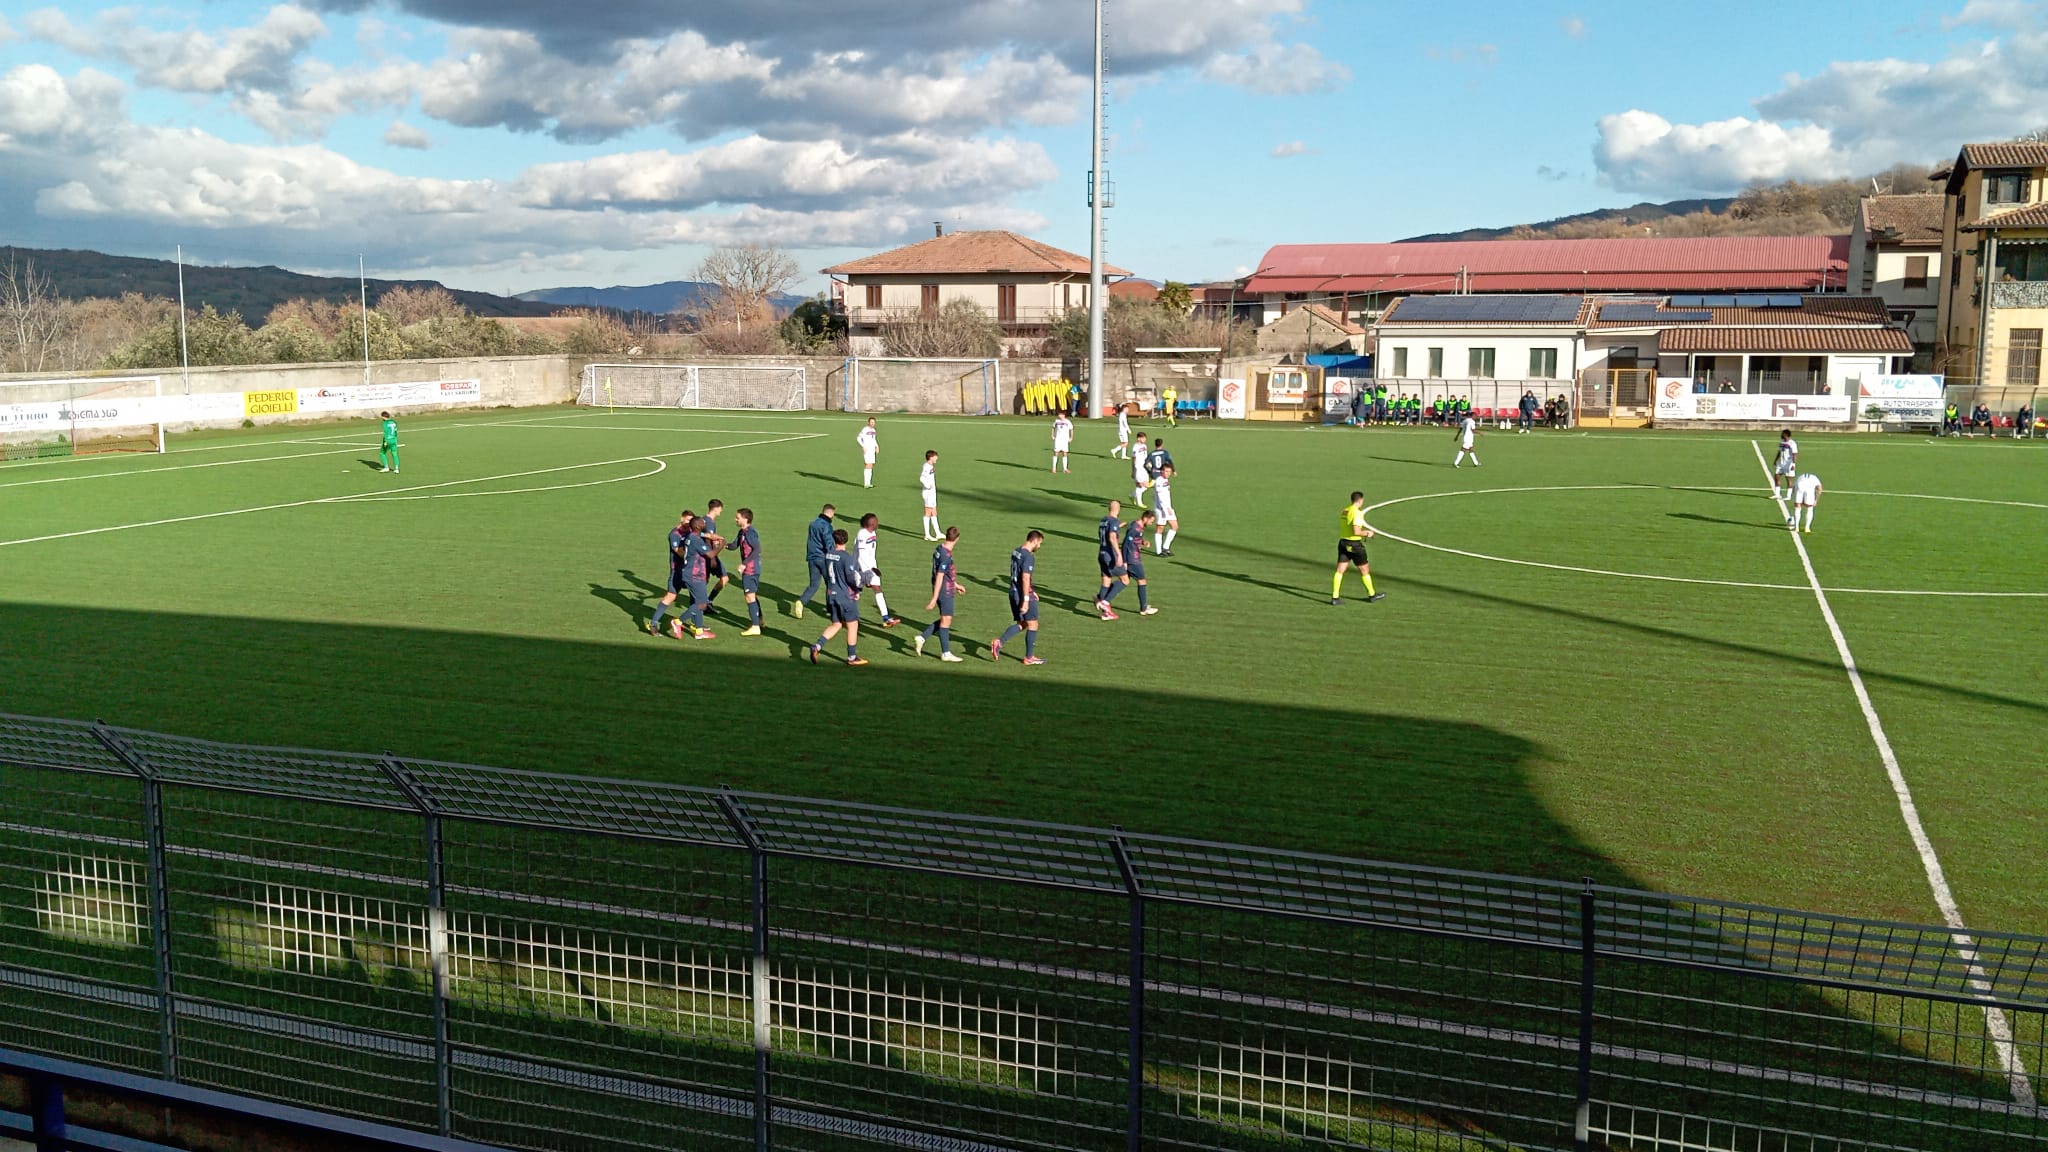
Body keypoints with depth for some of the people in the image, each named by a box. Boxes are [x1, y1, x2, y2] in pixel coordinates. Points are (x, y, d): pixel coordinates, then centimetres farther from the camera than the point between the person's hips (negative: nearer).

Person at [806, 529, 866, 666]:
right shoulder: (846, 557, -17)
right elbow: (851, 577, -18)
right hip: (846, 596, -7)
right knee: (852, 625, 7)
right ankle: (852, 658, 14)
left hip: (831, 595, 7)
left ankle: (817, 646, -2)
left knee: (836, 624, 16)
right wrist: (858, 589, -1)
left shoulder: (828, 555, 3)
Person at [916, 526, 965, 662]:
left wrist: (955, 584, 29)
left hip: (946, 591, 9)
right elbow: (939, 577, -23)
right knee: (946, 621, 1)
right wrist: (934, 599, -21)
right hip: (945, 592, -9)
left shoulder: (940, 548, 6)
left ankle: (921, 639, 15)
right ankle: (946, 653, 10)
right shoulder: (946, 555, -23)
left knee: (944, 620, 17)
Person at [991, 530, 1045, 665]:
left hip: (1013, 592, 9)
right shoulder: (1029, 556, -18)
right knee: (1032, 625, 5)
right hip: (1024, 594, -9)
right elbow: (1025, 578, -23)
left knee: (1021, 624, 17)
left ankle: (999, 642, 1)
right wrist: (1026, 600, -22)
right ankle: (1029, 657, 12)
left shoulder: (1016, 552, 10)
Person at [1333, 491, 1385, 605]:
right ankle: (1372, 595, 22)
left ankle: (1335, 597, -2)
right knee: (1364, 570, 9)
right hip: (1354, 544, -7)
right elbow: (1356, 532, -24)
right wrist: (1366, 533, -7)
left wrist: (1364, 531, 17)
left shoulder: (1345, 510, 9)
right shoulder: (1357, 512, -17)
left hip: (1343, 542, 7)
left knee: (1340, 570, 3)